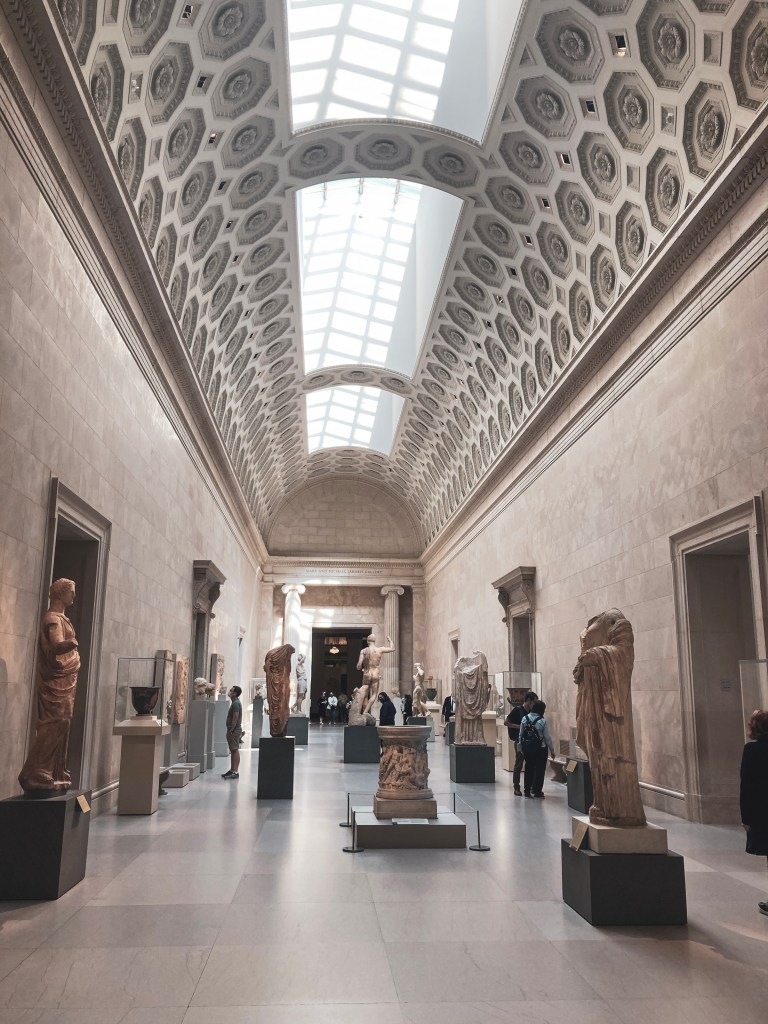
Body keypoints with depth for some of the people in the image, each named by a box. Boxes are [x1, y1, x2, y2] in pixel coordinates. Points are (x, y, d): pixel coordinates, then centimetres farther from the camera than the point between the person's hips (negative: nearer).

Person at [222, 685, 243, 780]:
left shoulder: (236, 704, -16)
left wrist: (231, 731, -20)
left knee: (235, 750, -9)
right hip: (233, 730, 10)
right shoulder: (235, 703, 16)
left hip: (234, 730, -10)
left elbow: (235, 718, -21)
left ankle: (235, 772, -8)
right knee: (233, 750, 13)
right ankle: (232, 770, 19)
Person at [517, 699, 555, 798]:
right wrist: (552, 750, 2)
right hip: (540, 749, -4)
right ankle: (537, 792, 12)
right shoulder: (542, 721, -15)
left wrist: (520, 748, 10)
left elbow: (521, 735, 1)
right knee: (539, 770, 8)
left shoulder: (524, 719, -3)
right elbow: (547, 737, -10)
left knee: (529, 769, 14)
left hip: (527, 748, 4)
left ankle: (527, 791, 19)